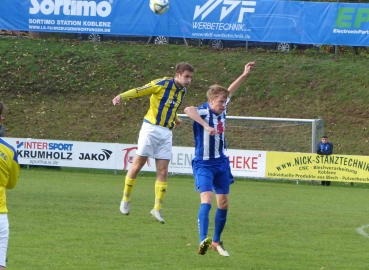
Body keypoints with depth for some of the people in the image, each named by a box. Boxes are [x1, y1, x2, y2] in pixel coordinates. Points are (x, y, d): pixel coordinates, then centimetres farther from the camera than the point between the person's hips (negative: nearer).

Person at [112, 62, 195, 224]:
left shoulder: (182, 91, 10)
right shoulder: (162, 84, -11)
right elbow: (139, 91, -14)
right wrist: (121, 96, -27)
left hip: (166, 133, 6)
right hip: (151, 129, -6)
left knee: (163, 171, -1)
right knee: (138, 164, -1)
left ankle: (157, 209, 3)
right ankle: (125, 199, 17)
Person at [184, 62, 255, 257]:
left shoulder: (222, 110, 1)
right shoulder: (204, 111, -20)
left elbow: (229, 92, 22)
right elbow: (188, 110, -44)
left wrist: (244, 75, 23)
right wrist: (206, 126, -51)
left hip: (221, 163, 8)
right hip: (204, 164, -8)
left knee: (223, 204, 9)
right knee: (206, 200, -23)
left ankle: (216, 242, 23)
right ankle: (203, 241, -33)